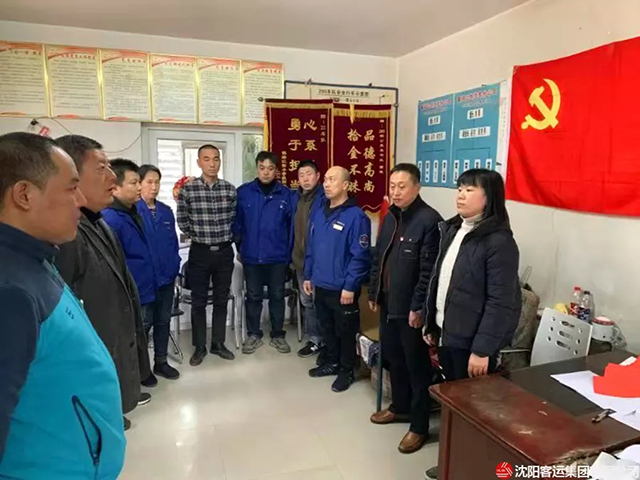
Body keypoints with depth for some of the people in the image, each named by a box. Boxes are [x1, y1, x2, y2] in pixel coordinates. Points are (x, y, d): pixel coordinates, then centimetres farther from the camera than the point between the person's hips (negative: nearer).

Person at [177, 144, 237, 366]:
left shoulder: (230, 189, 0)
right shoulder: (187, 189, -7)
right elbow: (182, 221, 0)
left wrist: (228, 237, 6)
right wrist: (198, 235, 3)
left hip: (224, 251, 2)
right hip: (200, 252, -2)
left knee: (221, 300, 11)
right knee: (198, 302, 7)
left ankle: (218, 343, 25)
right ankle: (199, 346, 21)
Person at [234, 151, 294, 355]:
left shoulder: (286, 194, -4)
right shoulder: (243, 192, -3)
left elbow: (292, 225, 0)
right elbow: (237, 222, 3)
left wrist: (289, 252, 0)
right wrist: (240, 247, 5)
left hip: (278, 257, 0)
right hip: (251, 256, 0)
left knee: (277, 296, 12)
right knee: (253, 297, 12)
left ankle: (278, 335, 27)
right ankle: (254, 335, 28)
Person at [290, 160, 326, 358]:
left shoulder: (325, 199, -15)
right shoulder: (295, 198, 8)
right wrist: (292, 256, 12)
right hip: (300, 260, 7)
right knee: (307, 302, 16)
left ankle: (324, 340, 22)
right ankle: (315, 339, 30)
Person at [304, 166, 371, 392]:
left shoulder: (356, 216, -15)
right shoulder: (318, 214, 8)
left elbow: (360, 255, -18)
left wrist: (350, 286, -20)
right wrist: (308, 276, 12)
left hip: (342, 288, -7)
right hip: (320, 285, 7)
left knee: (345, 330, 9)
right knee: (327, 327, 21)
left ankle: (347, 370, 27)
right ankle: (332, 362, 39)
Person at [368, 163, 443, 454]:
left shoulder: (429, 220, -16)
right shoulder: (390, 218, 10)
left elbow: (429, 270, -19)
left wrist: (418, 307, -19)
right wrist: (373, 293, 14)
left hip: (411, 308, -8)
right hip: (388, 303, 8)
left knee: (417, 366, 5)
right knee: (393, 358, 20)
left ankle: (419, 426, 19)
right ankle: (400, 407, 40)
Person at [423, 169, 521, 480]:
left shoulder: (498, 241, -17)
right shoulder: (452, 229, 8)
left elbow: (500, 302, -19)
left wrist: (482, 349, -20)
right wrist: (431, 324, 13)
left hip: (472, 340, -8)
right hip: (447, 333, 8)